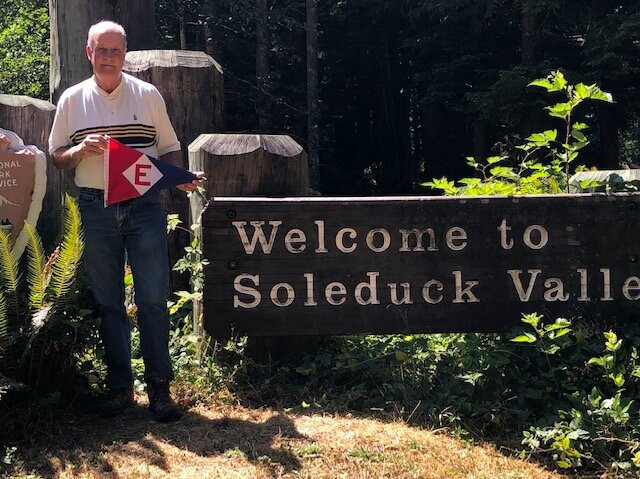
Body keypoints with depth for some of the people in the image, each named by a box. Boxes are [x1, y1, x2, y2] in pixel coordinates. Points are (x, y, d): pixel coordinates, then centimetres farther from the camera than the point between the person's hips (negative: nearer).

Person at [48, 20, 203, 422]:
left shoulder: (148, 95, 7)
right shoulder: (72, 100, 8)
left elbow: (169, 148, 11)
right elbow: (56, 157, 10)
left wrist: (181, 177, -9)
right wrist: (80, 150, -11)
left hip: (144, 207, -1)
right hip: (96, 210, 1)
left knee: (154, 297, -4)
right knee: (108, 300, 5)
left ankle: (159, 386, 2)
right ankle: (120, 386, 14)